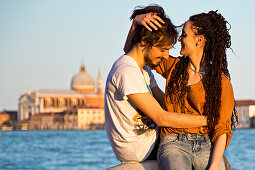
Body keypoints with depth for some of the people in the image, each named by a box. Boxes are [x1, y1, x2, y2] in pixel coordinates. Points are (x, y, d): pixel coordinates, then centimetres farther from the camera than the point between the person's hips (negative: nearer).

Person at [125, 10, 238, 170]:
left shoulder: (221, 81, 5)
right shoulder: (174, 66, 15)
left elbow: (222, 129, 0)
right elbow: (131, 49, 23)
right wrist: (137, 21, 3)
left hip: (206, 147, 0)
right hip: (174, 144, 1)